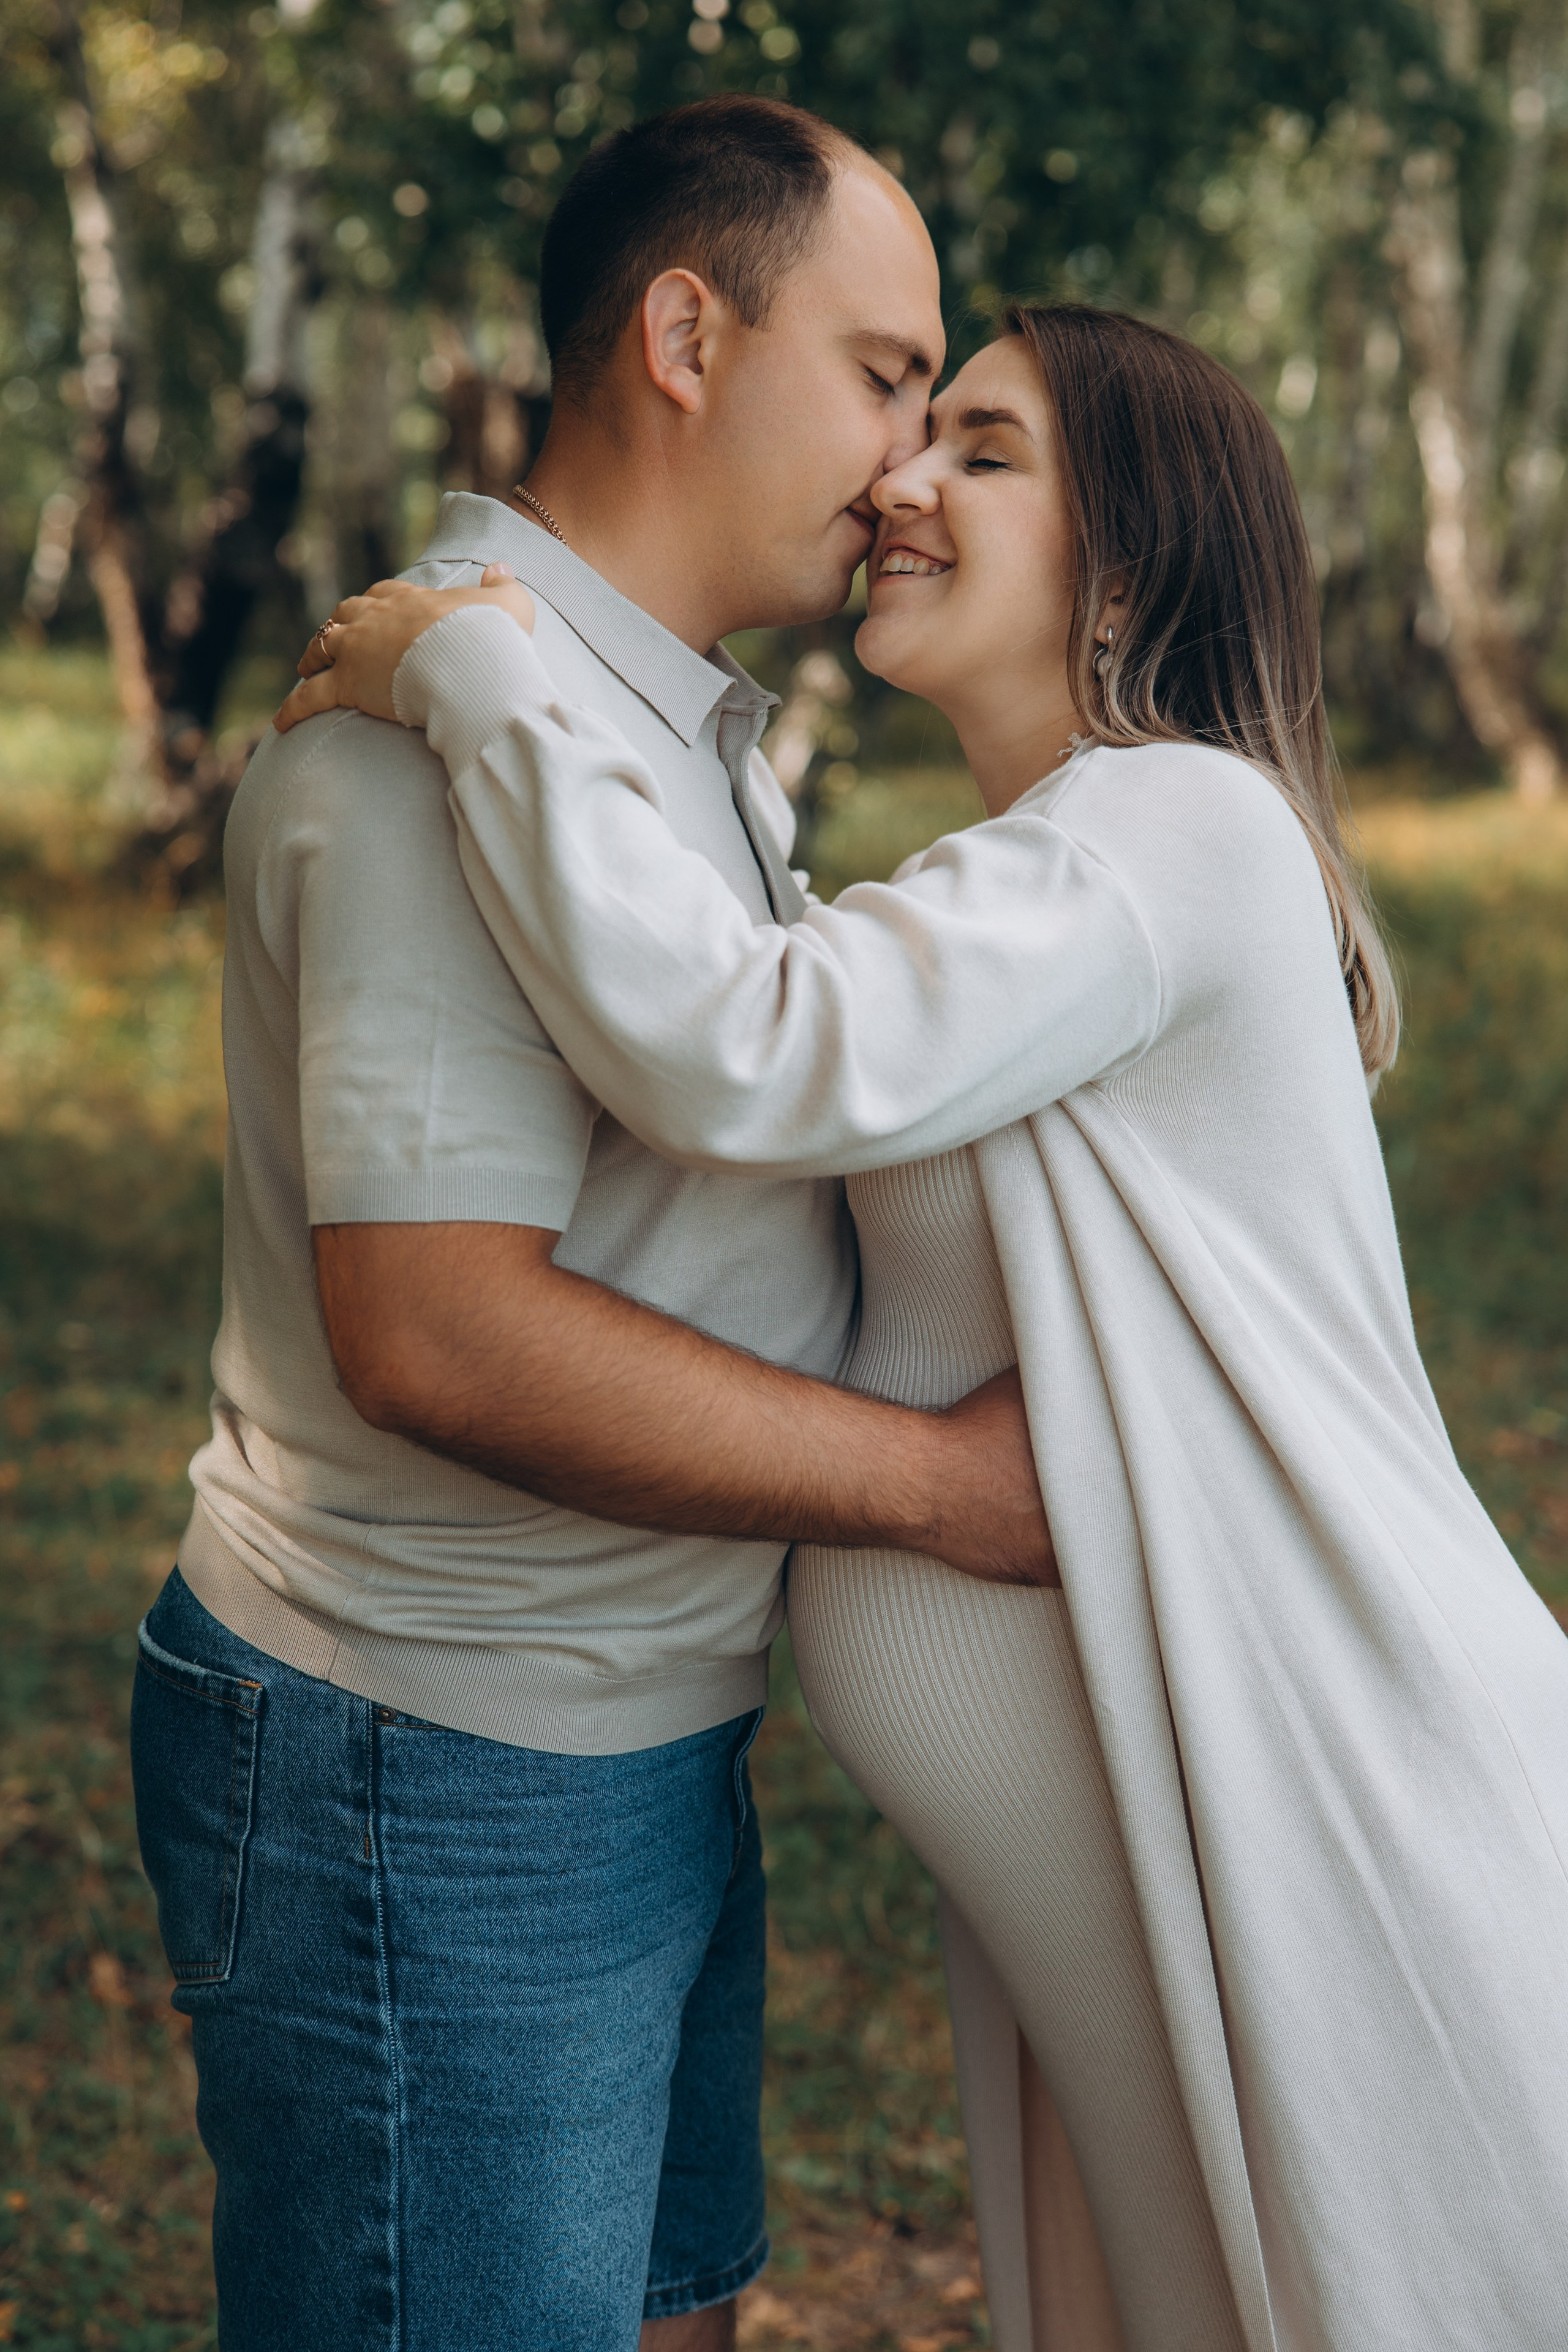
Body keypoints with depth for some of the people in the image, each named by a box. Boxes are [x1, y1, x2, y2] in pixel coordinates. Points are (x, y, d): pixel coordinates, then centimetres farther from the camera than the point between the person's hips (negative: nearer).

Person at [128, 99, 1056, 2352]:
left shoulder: (691, 733, 14)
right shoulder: (450, 727, -21)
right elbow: (441, 1336, -28)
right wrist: (945, 1478, -20)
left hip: (642, 1743, 10)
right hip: (432, 1787, -10)